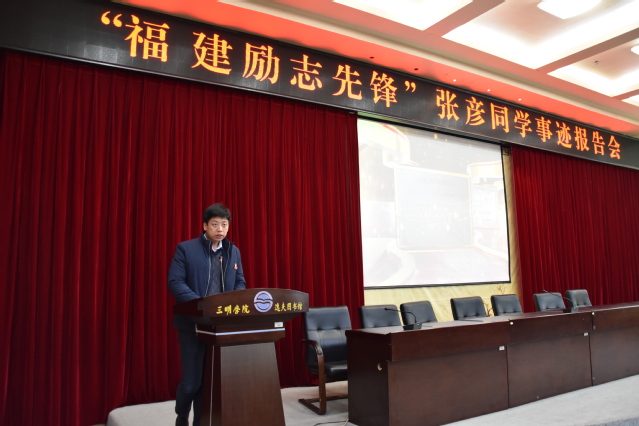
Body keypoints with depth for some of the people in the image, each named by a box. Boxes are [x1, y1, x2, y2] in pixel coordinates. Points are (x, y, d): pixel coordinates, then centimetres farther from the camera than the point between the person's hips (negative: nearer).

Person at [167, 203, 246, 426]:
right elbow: (175, 282, -11)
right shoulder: (185, 248, -5)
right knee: (192, 380, 3)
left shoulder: (233, 251, 9)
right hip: (193, 324, -4)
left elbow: (240, 282, 11)